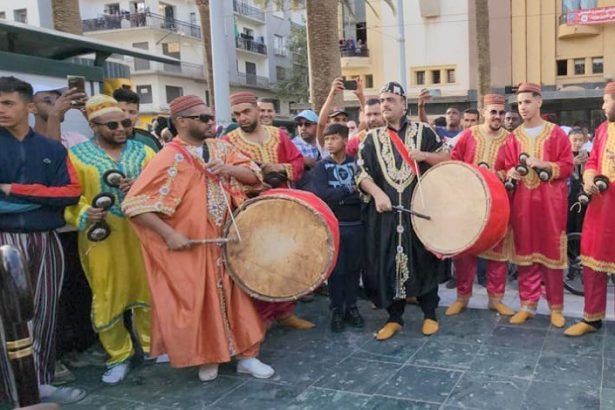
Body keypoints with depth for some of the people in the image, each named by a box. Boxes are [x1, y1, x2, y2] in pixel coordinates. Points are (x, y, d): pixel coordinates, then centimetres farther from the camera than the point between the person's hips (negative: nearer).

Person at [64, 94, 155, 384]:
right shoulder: (76, 155, 1)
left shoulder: (143, 152, 8)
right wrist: (84, 215, -22)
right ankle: (118, 356, 23)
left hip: (142, 234, 2)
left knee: (148, 291, 11)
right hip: (102, 238, -2)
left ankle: (152, 345, 31)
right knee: (107, 296, 4)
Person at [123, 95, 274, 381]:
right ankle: (205, 358, 28)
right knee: (197, 302, 6)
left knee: (236, 295, 10)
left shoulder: (220, 147, 4)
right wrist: (169, 235, -23)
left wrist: (230, 169, -16)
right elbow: (136, 205, -18)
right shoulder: (170, 158, -15)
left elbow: (254, 175, 4)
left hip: (227, 239, 5)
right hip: (189, 246, -5)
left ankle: (246, 355, 25)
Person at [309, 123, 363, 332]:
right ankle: (336, 310, 15)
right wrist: (350, 191, -12)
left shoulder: (356, 163, 4)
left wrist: (337, 197, -14)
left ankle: (351, 307, 21)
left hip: (355, 224, 2)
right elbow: (321, 195, -15)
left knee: (353, 267, 9)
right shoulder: (321, 167, 0)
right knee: (336, 269, 4)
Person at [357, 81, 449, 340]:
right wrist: (377, 193, -16)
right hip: (386, 210, 1)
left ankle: (430, 314, 21)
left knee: (424, 258, 5)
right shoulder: (373, 138, 9)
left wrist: (424, 155, -10)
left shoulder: (423, 131, 6)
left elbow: (448, 159, 7)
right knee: (389, 261, 3)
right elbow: (361, 172, 0)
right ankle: (394, 318, 17)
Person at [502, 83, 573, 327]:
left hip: (550, 200, -3)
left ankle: (556, 307, 14)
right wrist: (511, 173, -12)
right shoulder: (514, 137, 9)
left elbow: (567, 166, -2)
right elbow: (507, 167, 10)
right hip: (522, 200, 3)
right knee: (524, 251, 6)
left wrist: (544, 165, -17)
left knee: (551, 250, 1)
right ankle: (528, 304, 17)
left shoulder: (556, 133, 1)